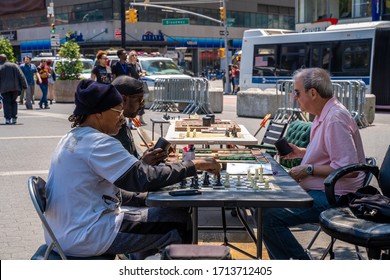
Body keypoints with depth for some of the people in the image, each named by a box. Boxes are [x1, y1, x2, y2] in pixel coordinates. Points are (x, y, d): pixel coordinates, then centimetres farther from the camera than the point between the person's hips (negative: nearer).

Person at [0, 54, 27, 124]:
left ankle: (8, 119, -7)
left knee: (6, 103, 1)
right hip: (15, 87, 3)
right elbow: (21, 76, 5)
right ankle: (14, 118, 11)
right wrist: (24, 85, 6)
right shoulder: (14, 65, 8)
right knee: (13, 102, 14)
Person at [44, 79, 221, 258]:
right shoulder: (98, 143, -18)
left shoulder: (70, 139, 13)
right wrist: (194, 165, -16)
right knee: (179, 220, -8)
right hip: (87, 236, -10)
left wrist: (143, 163, 6)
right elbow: (145, 179, -24)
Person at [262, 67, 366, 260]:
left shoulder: (336, 118, -20)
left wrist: (309, 170, -19)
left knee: (269, 216, -21)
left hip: (332, 198, -11)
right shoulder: (323, 115, 13)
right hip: (321, 190, 11)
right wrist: (301, 152, 13)